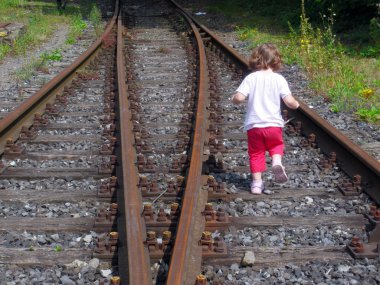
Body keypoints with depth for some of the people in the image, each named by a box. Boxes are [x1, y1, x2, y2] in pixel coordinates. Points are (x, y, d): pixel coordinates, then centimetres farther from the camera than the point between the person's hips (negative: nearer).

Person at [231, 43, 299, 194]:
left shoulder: (250, 78, -3)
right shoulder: (279, 79, -3)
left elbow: (239, 98, -13)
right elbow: (289, 101, -11)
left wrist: (234, 99, 10)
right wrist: (296, 104, 11)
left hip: (254, 124, 0)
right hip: (274, 123, 0)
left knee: (256, 153, 13)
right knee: (276, 145, 25)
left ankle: (257, 183, 11)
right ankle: (277, 161, -4)